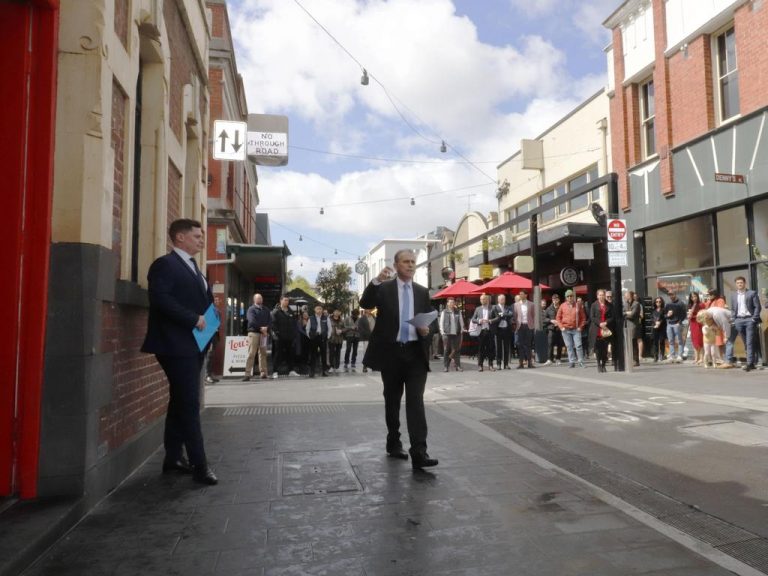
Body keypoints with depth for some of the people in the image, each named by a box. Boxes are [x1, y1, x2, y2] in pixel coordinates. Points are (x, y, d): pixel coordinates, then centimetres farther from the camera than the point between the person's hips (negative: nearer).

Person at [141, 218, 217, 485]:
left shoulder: (192, 267, 20)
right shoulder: (165, 265, -8)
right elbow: (161, 299, -21)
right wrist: (193, 319, -20)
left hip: (193, 344, 9)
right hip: (177, 346, -9)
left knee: (181, 403, 14)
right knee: (190, 404, -8)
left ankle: (173, 458, 23)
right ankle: (200, 465, -3)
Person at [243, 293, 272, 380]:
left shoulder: (265, 310, 20)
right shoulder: (251, 309, 4)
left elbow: (270, 320, 9)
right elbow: (252, 321, -10)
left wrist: (266, 328, -9)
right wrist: (261, 328, -16)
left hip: (264, 333, 5)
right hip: (254, 333, -5)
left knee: (263, 353, 7)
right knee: (251, 354, -9)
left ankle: (263, 373, 10)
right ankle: (248, 374, -11)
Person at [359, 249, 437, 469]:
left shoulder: (422, 292, 11)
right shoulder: (383, 288, 2)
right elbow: (365, 303, -14)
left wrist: (426, 329, -8)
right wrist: (376, 280, -27)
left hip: (416, 353, 1)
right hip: (391, 352, -1)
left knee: (416, 401, -8)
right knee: (392, 401, 12)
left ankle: (419, 452, -11)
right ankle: (394, 444, 28)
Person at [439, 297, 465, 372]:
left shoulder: (458, 312, 10)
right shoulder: (444, 312, 4)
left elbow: (461, 322, 14)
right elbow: (441, 323, 3)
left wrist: (461, 331, 7)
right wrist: (443, 333, -3)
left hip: (456, 334, 2)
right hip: (447, 334, -2)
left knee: (457, 350, 2)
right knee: (447, 351, 0)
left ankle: (458, 366, 7)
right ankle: (446, 366, 6)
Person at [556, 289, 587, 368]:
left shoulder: (578, 305, 3)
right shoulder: (562, 306, 4)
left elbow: (583, 317, 6)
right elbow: (558, 317, 7)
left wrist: (580, 326, -3)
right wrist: (561, 327, -2)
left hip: (576, 329, -1)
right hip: (566, 330, 1)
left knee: (578, 345, -6)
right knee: (569, 346, 4)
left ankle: (581, 361, 2)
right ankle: (571, 361, 10)